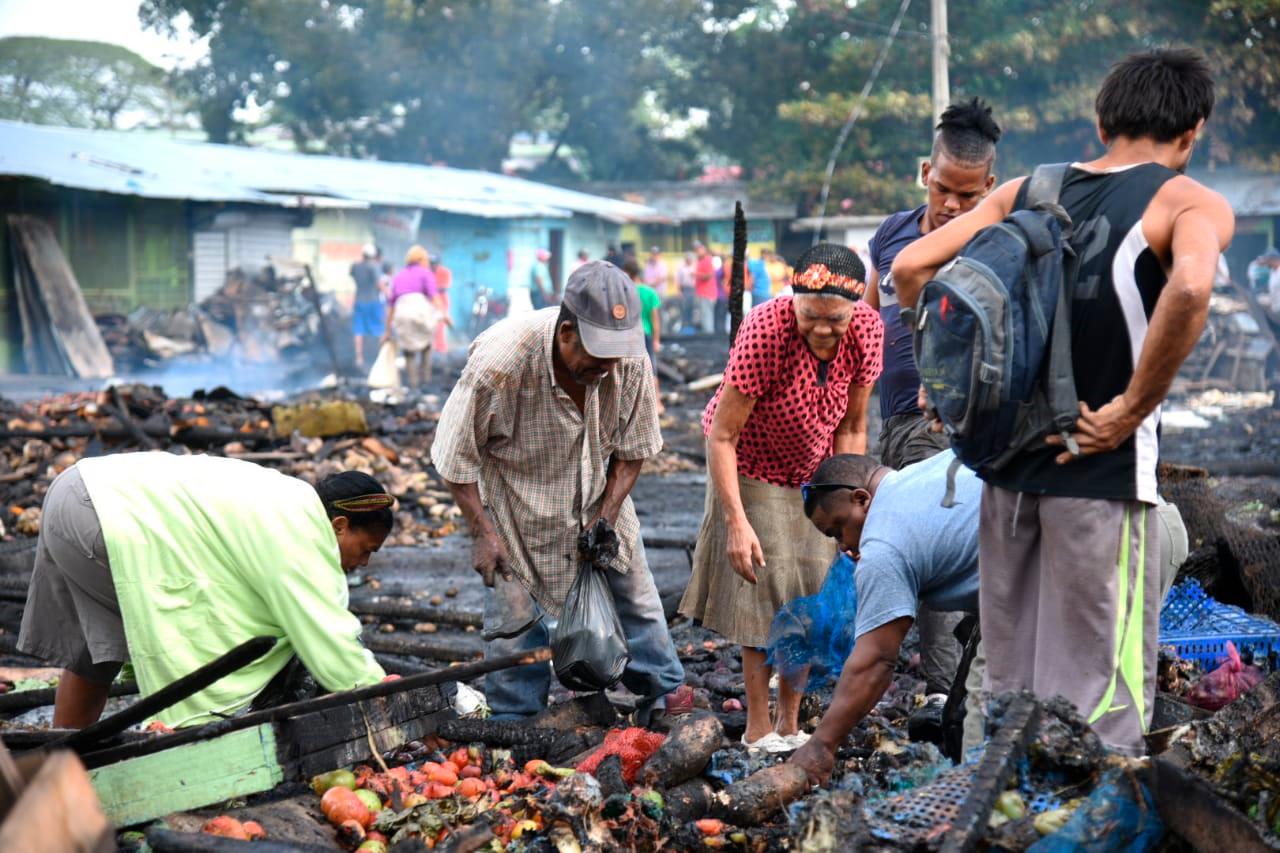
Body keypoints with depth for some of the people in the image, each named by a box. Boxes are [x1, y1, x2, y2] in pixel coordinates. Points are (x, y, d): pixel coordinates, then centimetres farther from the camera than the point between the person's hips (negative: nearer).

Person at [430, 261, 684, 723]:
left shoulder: (628, 359, -22)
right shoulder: (500, 361, -34)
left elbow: (633, 449, -5)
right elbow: (456, 458, -20)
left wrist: (606, 519, -12)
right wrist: (484, 533, -19)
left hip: (599, 500, 4)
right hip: (516, 510, -3)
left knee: (636, 600, 10)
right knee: (514, 619, -2)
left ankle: (664, 701, 28)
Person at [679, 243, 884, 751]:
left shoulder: (866, 329, -20)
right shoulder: (765, 331, -34)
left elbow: (851, 426, -7)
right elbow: (722, 436, -29)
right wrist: (737, 521, -33)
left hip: (815, 470, 5)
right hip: (753, 466, -4)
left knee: (817, 590, 2)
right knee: (767, 588, -7)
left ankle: (789, 723, 14)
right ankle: (758, 727, 4)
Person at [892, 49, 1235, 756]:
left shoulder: (1026, 190, 11)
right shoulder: (1193, 204, -4)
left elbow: (910, 266, 5)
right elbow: (1190, 287, -27)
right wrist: (1132, 409, -18)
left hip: (1008, 458, 6)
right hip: (1099, 468, -5)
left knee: (1010, 681, 17)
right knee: (1100, 705, 1)